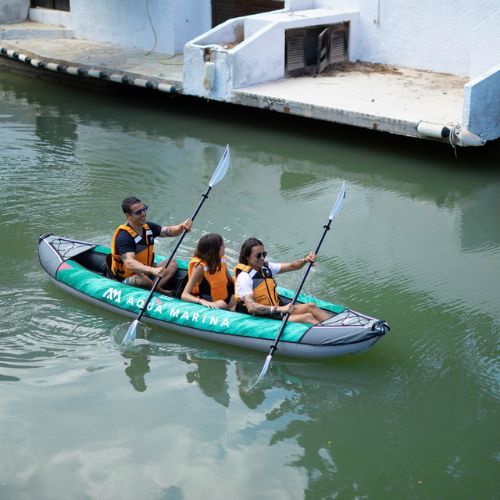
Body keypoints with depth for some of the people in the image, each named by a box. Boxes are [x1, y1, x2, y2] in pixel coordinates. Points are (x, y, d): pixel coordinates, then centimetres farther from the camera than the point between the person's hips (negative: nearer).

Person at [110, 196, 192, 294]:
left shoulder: (148, 227, 4)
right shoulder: (123, 236, -24)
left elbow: (170, 231, -4)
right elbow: (129, 263, -38)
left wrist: (182, 226, -29)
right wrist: (152, 270, -53)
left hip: (146, 272, 8)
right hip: (126, 280, -8)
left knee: (172, 264, -4)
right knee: (140, 278, -38)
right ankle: (161, 291, -12)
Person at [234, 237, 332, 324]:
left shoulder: (266, 267, 6)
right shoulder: (244, 277, -19)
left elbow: (291, 266, 6)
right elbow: (251, 307, -31)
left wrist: (305, 260, -16)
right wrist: (279, 309, -37)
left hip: (275, 309, 9)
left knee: (311, 306, -7)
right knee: (307, 317, -18)